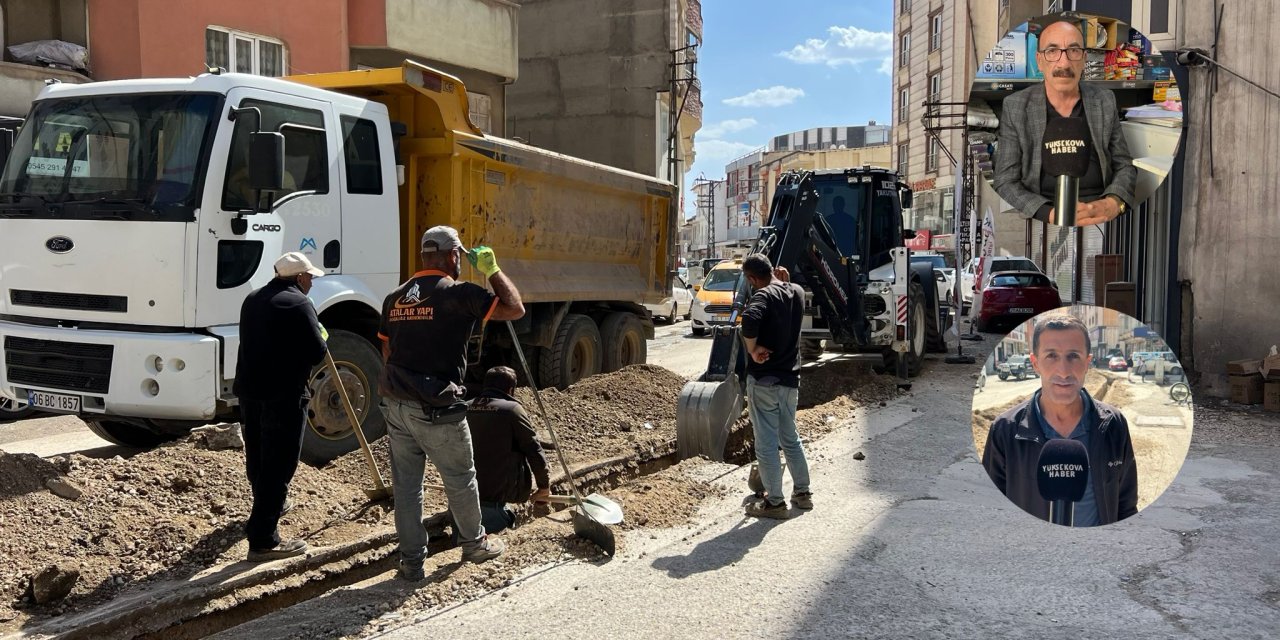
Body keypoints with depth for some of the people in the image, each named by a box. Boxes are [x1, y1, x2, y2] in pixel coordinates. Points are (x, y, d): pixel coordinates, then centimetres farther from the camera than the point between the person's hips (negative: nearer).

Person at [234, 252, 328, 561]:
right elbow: (317, 353, -16)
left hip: (249, 390, 8)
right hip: (284, 396, -8)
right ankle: (263, 540, -4)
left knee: (257, 457, 23)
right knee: (278, 465, -4)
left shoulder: (252, 300, 12)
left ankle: (270, 506, 48)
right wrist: (320, 335, 4)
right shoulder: (299, 304, -13)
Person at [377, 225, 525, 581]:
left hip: (395, 405, 6)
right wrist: (492, 269, 3)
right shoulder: (458, 294, -10)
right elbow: (515, 309, -8)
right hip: (436, 409, -6)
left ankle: (411, 561, 19)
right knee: (460, 480, 14)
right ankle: (474, 544, 32)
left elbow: (388, 352, 17)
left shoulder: (396, 298, 12)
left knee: (406, 484, 13)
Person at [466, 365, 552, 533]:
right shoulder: (512, 408, -7)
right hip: (498, 490, -7)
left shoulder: (467, 409, 9)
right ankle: (496, 510, -3)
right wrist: (544, 487, 8)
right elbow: (534, 450, -5)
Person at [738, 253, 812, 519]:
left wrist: (752, 348, -22)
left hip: (763, 379, -8)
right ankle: (802, 492, 30)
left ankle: (774, 502, 8)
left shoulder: (764, 295, -17)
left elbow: (750, 318, -37)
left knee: (766, 442, 2)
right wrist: (783, 281, 14)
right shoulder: (797, 292, 6)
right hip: (790, 378, 8)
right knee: (790, 437, 21)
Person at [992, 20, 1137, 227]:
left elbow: (1125, 166, 13)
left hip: (1100, 217, 2)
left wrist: (1113, 203, -10)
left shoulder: (1105, 102, 10)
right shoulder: (1015, 107, 1)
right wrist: (1052, 215, -20)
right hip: (1042, 222, -2)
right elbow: (1005, 183, -3)